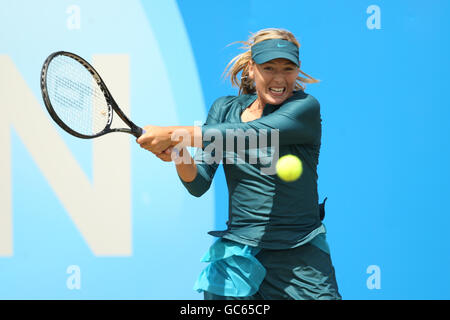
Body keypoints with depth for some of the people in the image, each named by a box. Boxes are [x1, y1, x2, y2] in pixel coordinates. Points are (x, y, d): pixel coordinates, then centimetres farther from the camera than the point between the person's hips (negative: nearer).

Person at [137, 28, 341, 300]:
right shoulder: (225, 109, 6)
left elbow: (251, 135, -26)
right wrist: (179, 155, -20)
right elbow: (199, 185, 1)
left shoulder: (306, 107, -8)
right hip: (236, 254, 3)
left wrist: (175, 134, -28)